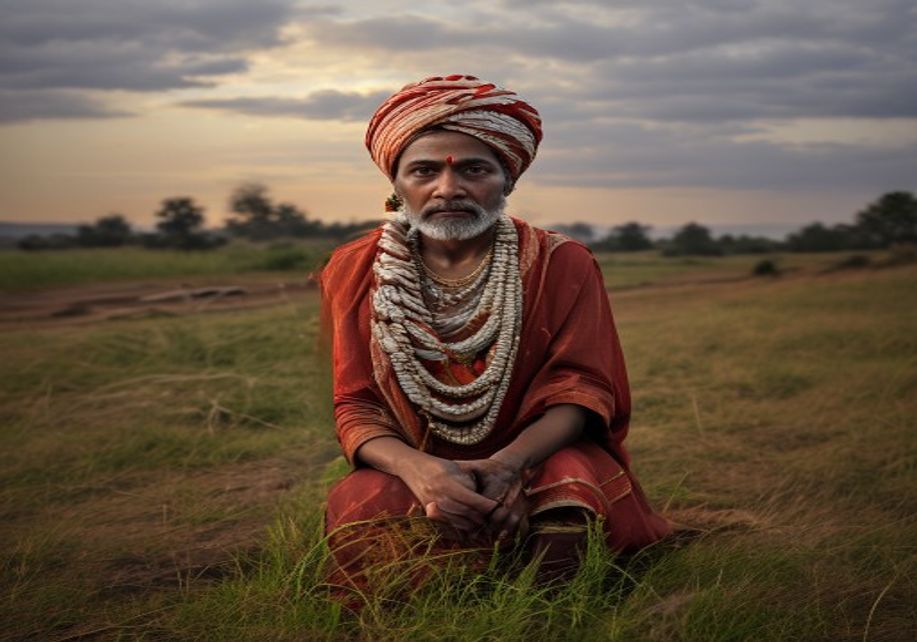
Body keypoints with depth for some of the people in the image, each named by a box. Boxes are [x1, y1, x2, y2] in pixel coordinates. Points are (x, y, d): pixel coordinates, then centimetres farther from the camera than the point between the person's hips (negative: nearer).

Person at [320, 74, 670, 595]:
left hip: (538, 461, 0)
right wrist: (419, 470, -27)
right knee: (361, 506, -31)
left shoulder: (562, 265, -1)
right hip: (411, 470, 1)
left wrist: (507, 464, -28)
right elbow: (357, 408, -3)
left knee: (576, 478, -33)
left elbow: (580, 388, -7)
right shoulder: (355, 272, 2)